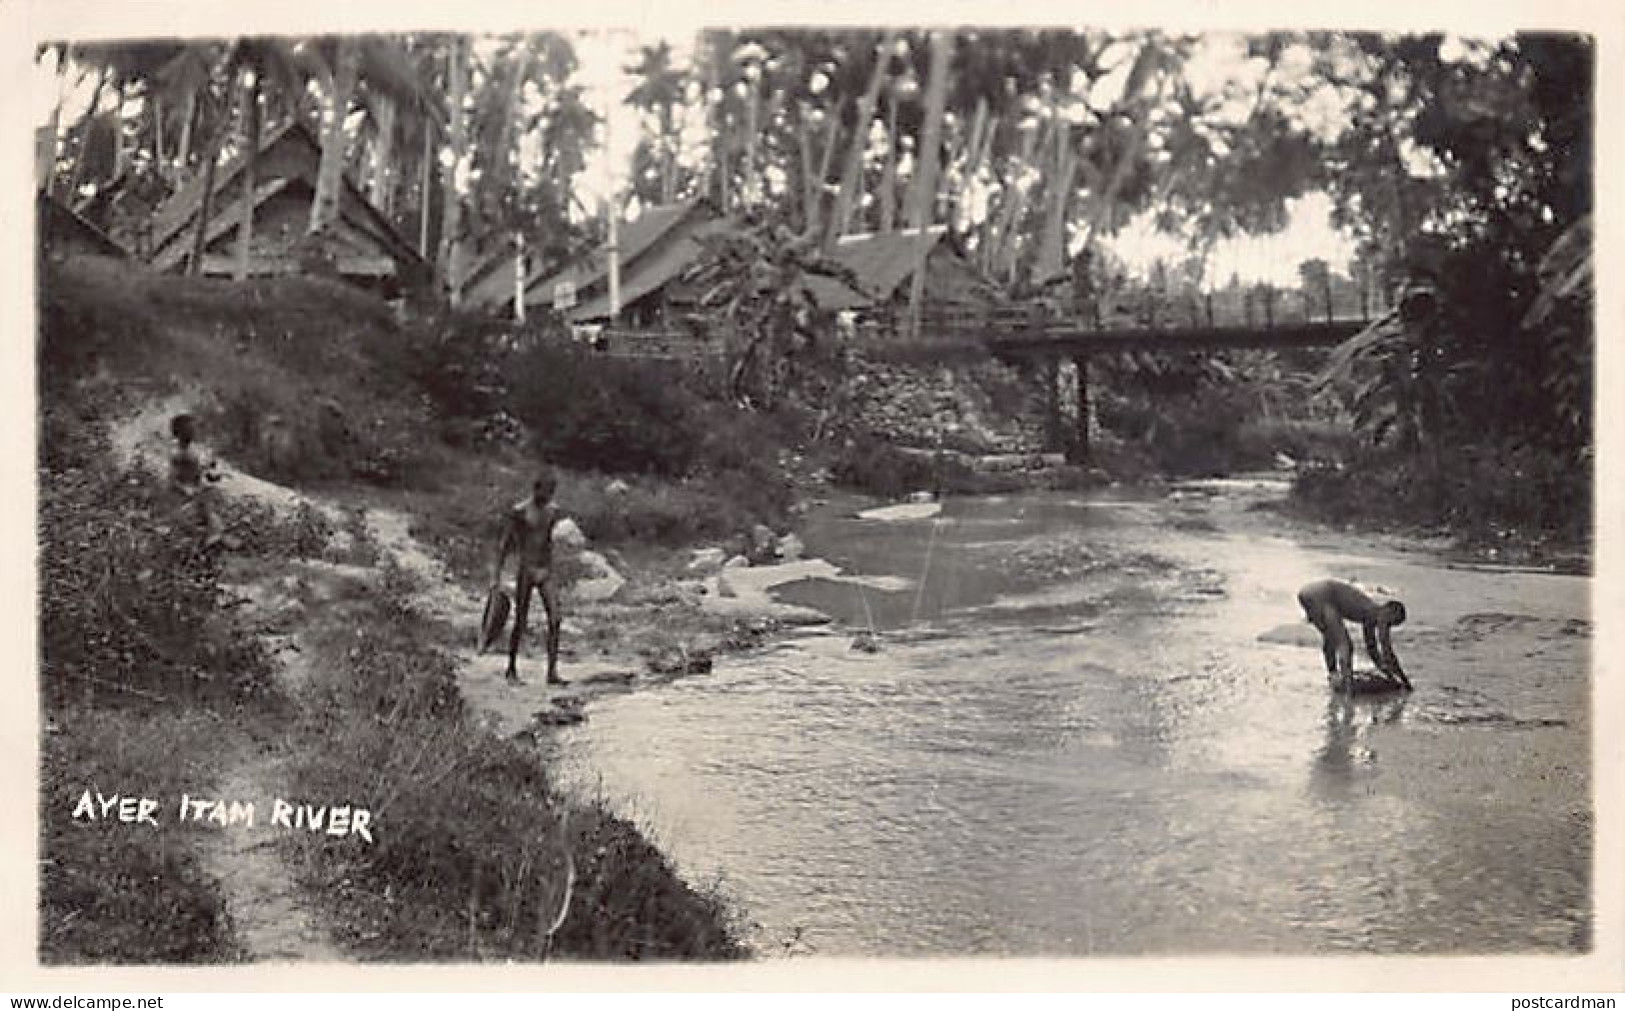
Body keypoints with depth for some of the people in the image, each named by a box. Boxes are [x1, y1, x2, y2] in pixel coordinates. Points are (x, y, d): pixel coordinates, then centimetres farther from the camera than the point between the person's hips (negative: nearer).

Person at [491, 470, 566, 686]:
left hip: (545, 572, 5)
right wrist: (496, 575, -8)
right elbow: (504, 544, -6)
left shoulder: (552, 510, 9)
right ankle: (511, 670, 20)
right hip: (525, 571, -5)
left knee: (555, 619, -10)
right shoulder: (519, 511, -9)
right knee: (520, 622, 4)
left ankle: (552, 671, -11)